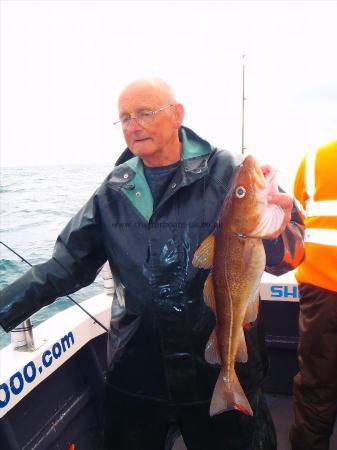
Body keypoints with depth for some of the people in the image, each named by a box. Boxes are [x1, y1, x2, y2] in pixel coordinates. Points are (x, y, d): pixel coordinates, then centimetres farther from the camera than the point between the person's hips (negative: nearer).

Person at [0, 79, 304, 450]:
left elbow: (283, 258, -12)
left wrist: (277, 232, -35)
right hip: (136, 368, 3)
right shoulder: (115, 189, 1)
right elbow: (69, 262, 3)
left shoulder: (226, 172, -10)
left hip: (221, 365, -2)